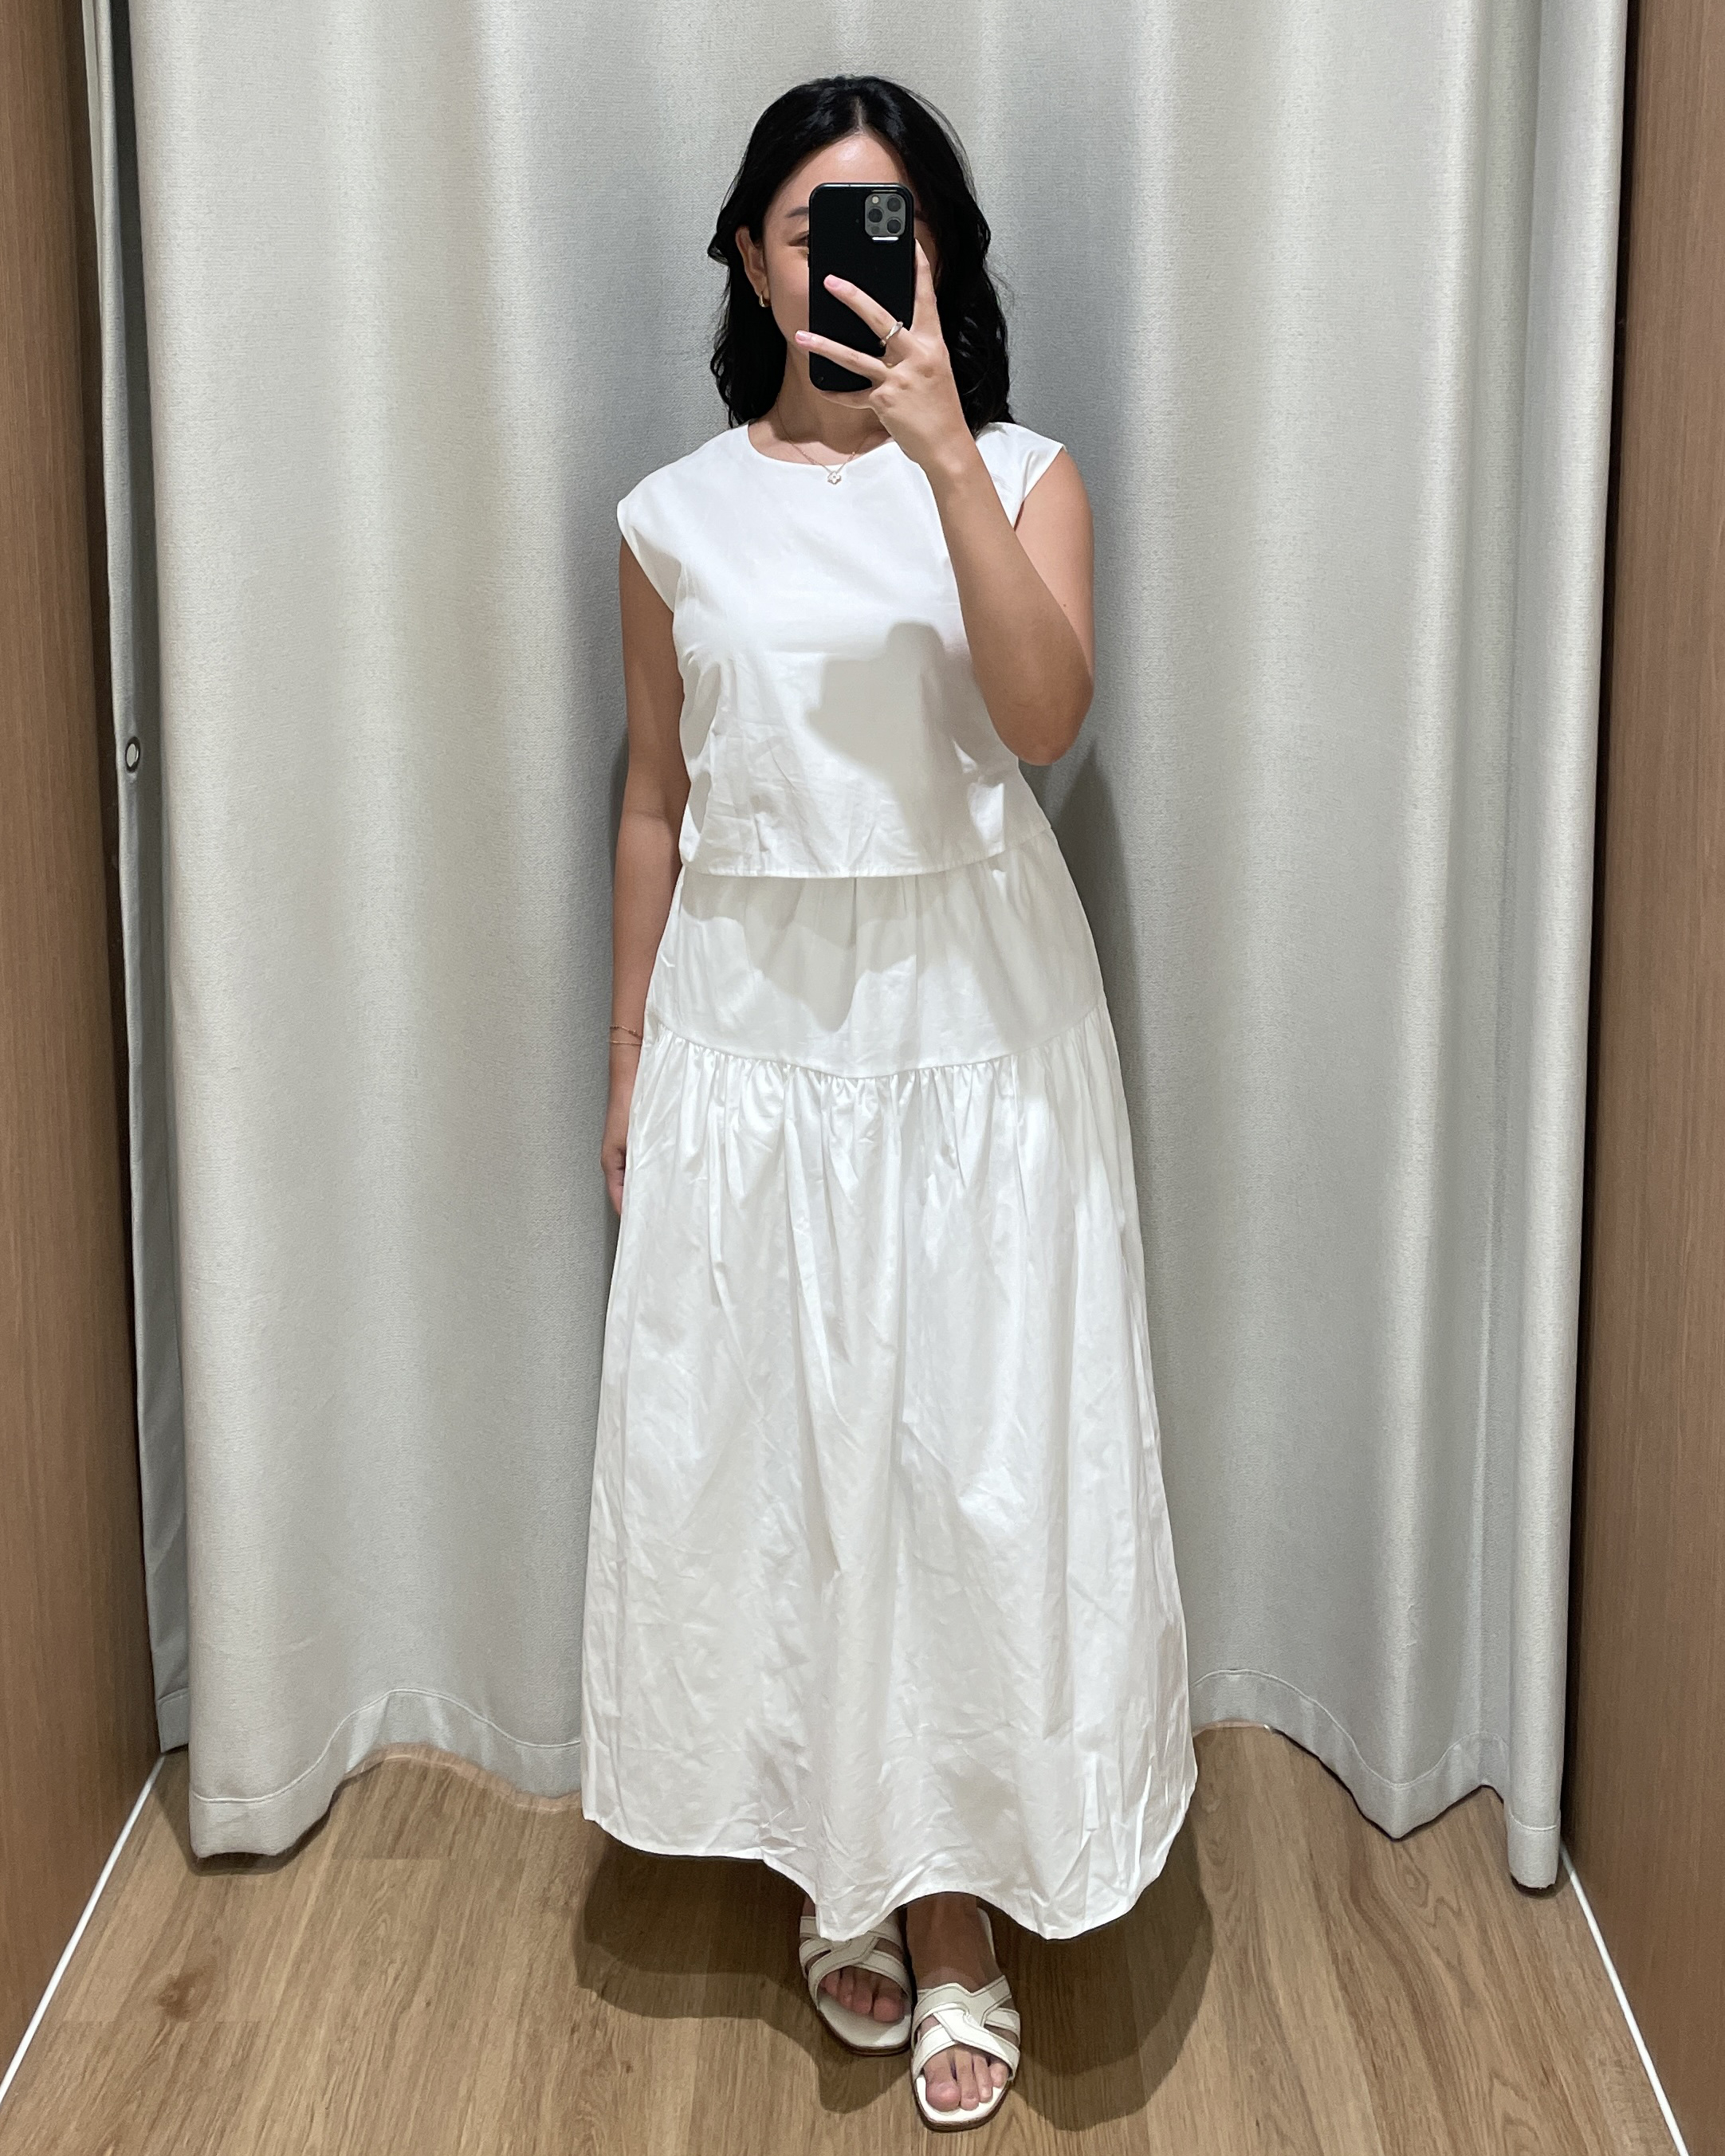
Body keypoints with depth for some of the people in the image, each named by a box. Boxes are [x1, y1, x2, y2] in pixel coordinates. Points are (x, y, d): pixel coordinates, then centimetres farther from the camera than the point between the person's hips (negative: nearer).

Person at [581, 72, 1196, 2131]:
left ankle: (956, 1912, 14)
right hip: (750, 1015, 2)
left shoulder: (1022, 471, 0)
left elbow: (1048, 713, -18)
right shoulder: (679, 515, 5)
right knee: (765, 1446, 6)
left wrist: (938, 449, -26)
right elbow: (655, 796, 11)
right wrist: (628, 1063, 11)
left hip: (969, 1007, -2)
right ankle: (837, 1876, 25)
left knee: (974, 1452, -1)